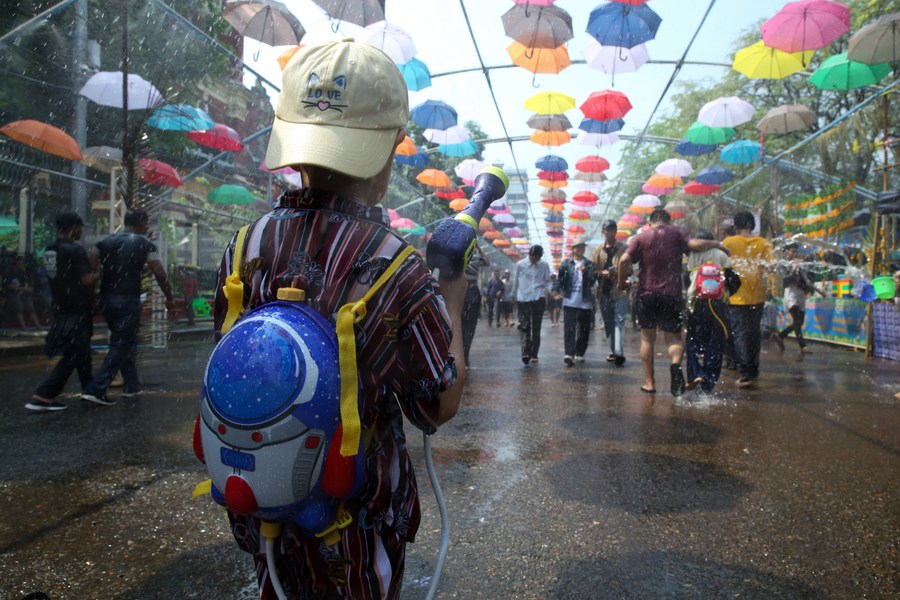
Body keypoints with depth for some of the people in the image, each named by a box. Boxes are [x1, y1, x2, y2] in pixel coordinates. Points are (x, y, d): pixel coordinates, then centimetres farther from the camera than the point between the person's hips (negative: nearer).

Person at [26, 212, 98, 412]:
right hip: (76, 311, -9)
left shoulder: (49, 250, 10)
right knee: (73, 356, -3)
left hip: (61, 309, 9)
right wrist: (99, 273, -3)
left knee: (81, 352, 18)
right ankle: (43, 396, -6)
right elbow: (87, 280, -21)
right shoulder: (75, 250, -17)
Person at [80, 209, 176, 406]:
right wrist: (169, 298, 3)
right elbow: (159, 273, -7)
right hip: (128, 300, -6)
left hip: (106, 299, 6)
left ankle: (132, 385, 24)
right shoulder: (144, 244, -4)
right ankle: (96, 390, -8)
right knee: (120, 346, -1)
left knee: (122, 343, 19)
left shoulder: (106, 241, 10)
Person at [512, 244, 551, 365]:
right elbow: (516, 281, 11)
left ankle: (534, 354, 9)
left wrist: (546, 292, -9)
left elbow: (547, 281, 10)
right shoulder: (520, 264, 2)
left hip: (538, 299, 1)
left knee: (536, 328, 4)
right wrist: (514, 296, 18)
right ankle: (526, 352, -15)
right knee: (524, 326, -8)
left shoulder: (544, 265, 5)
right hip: (523, 299, -1)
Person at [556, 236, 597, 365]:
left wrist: (584, 271, -16)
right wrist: (560, 290, -3)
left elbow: (593, 279, -3)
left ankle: (579, 353, 20)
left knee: (584, 328, 7)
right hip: (569, 301, -2)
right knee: (569, 327, -11)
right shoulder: (566, 263, 7)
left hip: (585, 301, 2)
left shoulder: (589, 264, 9)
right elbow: (559, 279, 8)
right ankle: (569, 354, -17)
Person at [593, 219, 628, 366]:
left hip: (619, 290, -4)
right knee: (608, 323, 10)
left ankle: (619, 353, -18)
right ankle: (613, 351, 20)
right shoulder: (598, 250, 13)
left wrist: (617, 272, -20)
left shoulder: (623, 249, 4)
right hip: (604, 291, 4)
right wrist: (602, 272, -13)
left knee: (619, 321, -12)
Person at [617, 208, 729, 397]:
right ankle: (676, 363, -24)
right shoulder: (677, 232, 6)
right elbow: (695, 245, -12)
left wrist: (622, 283, 6)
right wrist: (717, 244, 4)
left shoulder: (641, 237, 7)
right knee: (673, 337, 8)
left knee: (647, 338, 13)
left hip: (647, 294, 1)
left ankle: (649, 382, 12)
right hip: (672, 294, 0)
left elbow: (624, 260, -6)